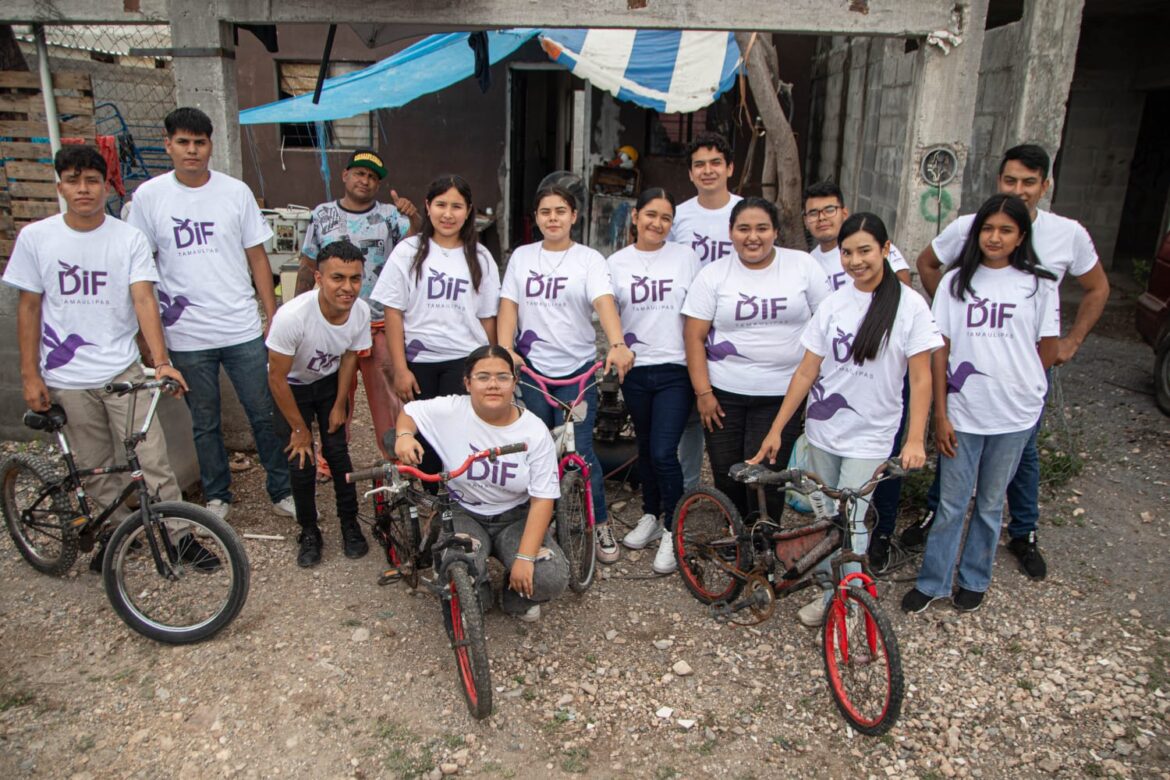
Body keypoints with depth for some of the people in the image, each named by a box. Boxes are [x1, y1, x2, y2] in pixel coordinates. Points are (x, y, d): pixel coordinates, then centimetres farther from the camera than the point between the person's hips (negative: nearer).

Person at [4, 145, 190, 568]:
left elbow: (144, 300, -12)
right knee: (95, 467, 12)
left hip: (123, 371, -1)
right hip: (66, 378, 2)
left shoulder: (130, 238, -4)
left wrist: (161, 361, -24)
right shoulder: (35, 237, -1)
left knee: (151, 460, -2)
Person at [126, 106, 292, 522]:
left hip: (243, 330, 0)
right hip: (186, 335, 0)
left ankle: (282, 491, 21)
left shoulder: (235, 191, 2)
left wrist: (273, 316, 3)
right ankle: (217, 496, 30)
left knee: (265, 415, 5)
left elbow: (257, 257, 6)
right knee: (205, 423, 12)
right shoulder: (148, 196, 1)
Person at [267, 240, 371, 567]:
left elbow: (349, 357, -4)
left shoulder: (360, 311, -24)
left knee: (338, 452, -1)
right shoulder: (292, 316, -38)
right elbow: (277, 378, -25)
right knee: (302, 462, -5)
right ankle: (309, 533, 15)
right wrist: (299, 428, -16)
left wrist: (339, 405, -2)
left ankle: (350, 524, 17)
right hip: (292, 387, -3)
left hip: (329, 383, 3)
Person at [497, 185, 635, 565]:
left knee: (578, 450, -5)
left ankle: (601, 525, 13)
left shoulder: (589, 260, -2)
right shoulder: (522, 256, 8)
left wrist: (617, 344, -36)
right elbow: (508, 305, 3)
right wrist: (505, 350, -13)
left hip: (577, 368, -3)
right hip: (532, 366, 3)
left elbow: (604, 302, -18)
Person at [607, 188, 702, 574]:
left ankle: (671, 530, 10)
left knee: (663, 453, -8)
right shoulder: (617, 263, 4)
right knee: (645, 448, 16)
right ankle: (651, 515, 35)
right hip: (635, 370, 3)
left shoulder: (686, 258, 0)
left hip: (675, 370, -2)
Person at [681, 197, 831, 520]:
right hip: (724, 395, 1)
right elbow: (694, 337, -1)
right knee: (727, 478, 7)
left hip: (782, 395, -1)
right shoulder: (713, 275, 2)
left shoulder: (803, 265, 2)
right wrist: (703, 392, -7)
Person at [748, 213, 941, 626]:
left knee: (849, 523, -5)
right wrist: (776, 428, 1)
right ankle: (830, 589, 28)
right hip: (822, 430, 4)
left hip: (869, 437, -4)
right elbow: (807, 371, 3)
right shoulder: (832, 304, 2)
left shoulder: (910, 305, -8)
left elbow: (920, 378, -7)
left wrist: (915, 439, -15)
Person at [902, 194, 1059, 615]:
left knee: (990, 503, 15)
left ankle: (974, 579, 32)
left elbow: (1047, 350, 7)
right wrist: (940, 413, -5)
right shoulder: (956, 280, 0)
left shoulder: (1038, 284, -1)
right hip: (961, 412, 0)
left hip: (1013, 415, 0)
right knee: (951, 503, 7)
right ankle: (932, 581, 22)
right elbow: (941, 350, -1)